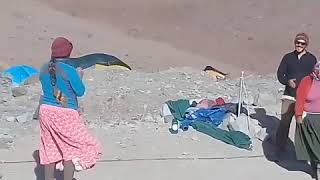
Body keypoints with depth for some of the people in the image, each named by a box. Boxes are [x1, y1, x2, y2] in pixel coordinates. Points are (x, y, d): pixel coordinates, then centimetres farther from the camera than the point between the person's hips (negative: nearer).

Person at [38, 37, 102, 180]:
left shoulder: (44, 69, 6)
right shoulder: (69, 70, -15)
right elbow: (80, 92, -8)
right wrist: (79, 76, 9)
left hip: (45, 110, 7)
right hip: (65, 113, -7)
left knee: (50, 147, 15)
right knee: (72, 147, 3)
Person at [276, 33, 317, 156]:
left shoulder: (311, 59, 5)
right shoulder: (288, 57, 7)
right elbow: (280, 74, 5)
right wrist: (287, 81, -14)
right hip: (289, 95, 0)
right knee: (284, 121, -2)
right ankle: (280, 147, 9)